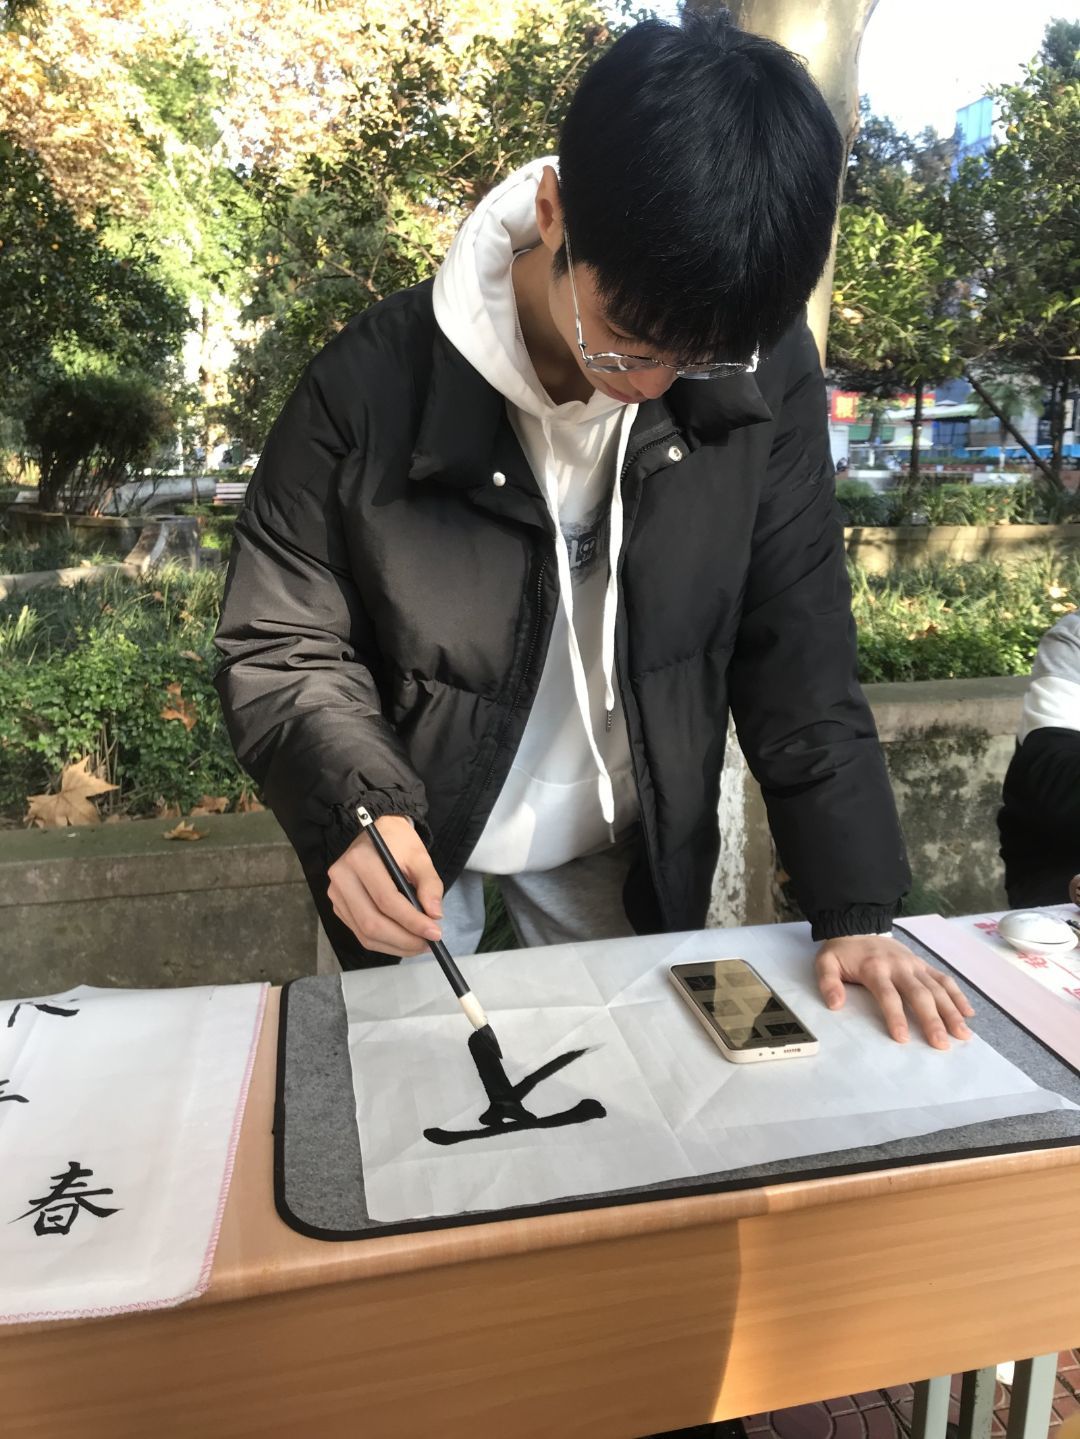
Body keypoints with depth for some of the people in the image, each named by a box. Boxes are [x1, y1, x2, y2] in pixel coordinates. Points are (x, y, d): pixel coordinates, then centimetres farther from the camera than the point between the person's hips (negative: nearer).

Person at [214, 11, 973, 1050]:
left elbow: (797, 655, -11)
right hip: (412, 843, -1)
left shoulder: (760, 372, -16)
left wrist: (855, 908, -16)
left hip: (627, 851, 2)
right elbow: (279, 648, -14)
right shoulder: (374, 386, -23)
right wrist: (359, 809, -32)